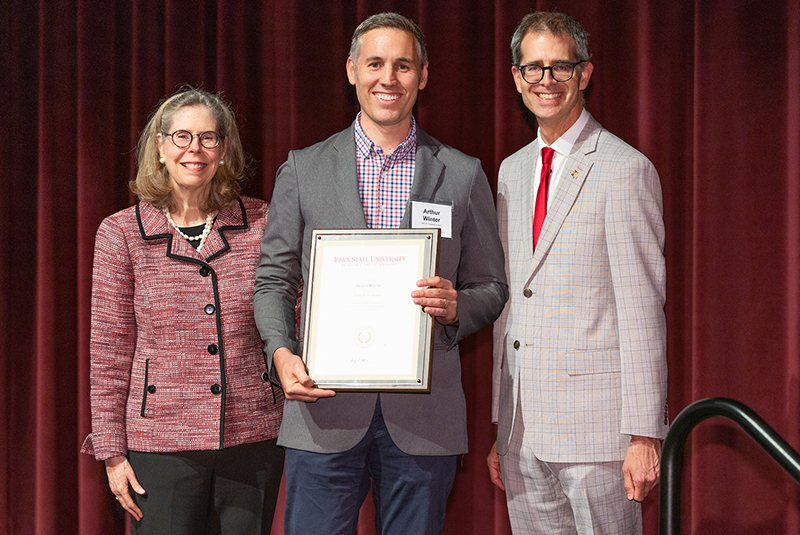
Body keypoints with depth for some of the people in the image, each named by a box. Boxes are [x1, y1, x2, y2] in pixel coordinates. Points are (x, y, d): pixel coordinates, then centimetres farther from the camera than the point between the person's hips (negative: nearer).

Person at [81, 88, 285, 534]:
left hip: (253, 440, 2)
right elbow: (110, 351, 1)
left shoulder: (261, 223, 4)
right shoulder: (122, 233, 0)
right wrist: (112, 451, -1)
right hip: (161, 442, -1)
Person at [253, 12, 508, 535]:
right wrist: (282, 352, -9)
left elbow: (492, 287, 11)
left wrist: (456, 306, -11)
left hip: (423, 415, 0)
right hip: (324, 410, 0)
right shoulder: (303, 169, 8)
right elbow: (274, 280, 9)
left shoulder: (463, 175, 8)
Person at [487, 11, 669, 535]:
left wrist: (645, 435, -15)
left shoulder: (625, 169, -7)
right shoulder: (512, 171, 15)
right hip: (524, 429, 6)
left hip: (596, 422, -6)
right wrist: (500, 428, 15)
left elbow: (643, 310, -11)